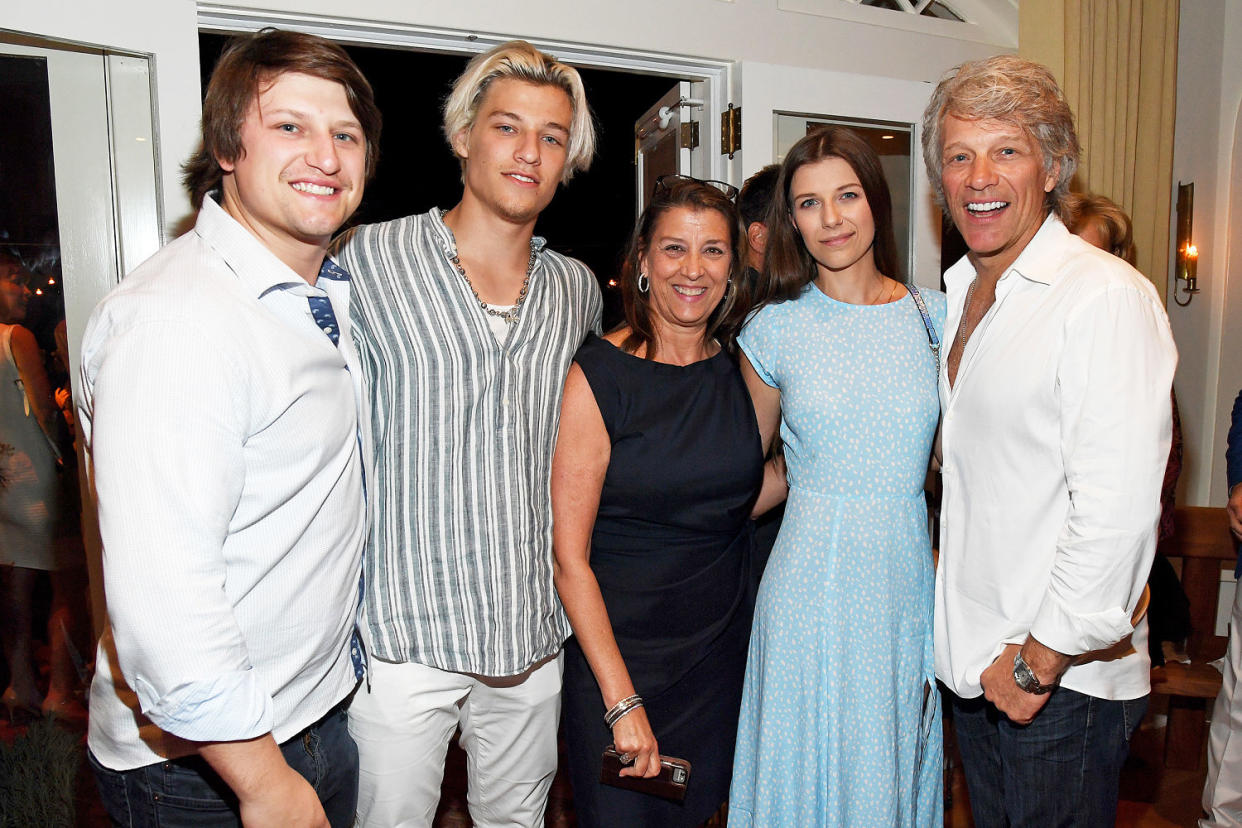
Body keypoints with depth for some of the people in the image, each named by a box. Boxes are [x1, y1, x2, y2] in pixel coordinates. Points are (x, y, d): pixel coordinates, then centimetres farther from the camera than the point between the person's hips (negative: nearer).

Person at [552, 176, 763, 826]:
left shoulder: (737, 370, 1)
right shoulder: (598, 376, -15)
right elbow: (569, 558, -17)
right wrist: (623, 701, -19)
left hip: (723, 646, 5)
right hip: (619, 649, -5)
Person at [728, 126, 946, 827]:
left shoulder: (934, 316, 2)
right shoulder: (774, 329, -3)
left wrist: (948, 558, 1)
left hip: (908, 583, 2)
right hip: (812, 589, -1)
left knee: (894, 771, 16)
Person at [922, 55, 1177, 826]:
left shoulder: (1106, 295, -17)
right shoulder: (963, 293, 8)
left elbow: (1118, 512, -23)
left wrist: (1041, 659, -16)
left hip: (1062, 681, -7)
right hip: (978, 664, 7)